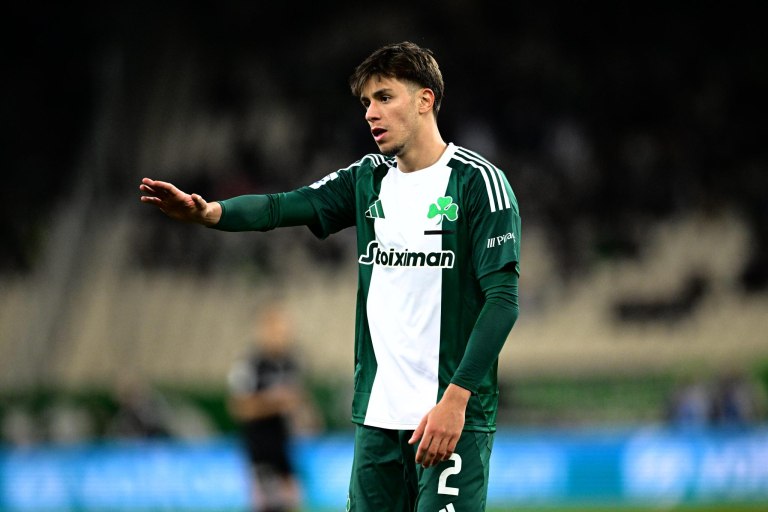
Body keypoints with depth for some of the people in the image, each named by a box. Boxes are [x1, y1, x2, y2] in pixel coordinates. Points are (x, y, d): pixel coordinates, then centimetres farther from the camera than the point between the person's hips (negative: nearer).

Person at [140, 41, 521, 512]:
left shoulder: (478, 182, -7)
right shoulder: (368, 180, 12)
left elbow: (503, 297, -12)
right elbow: (283, 207, 0)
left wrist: (455, 400, -20)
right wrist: (206, 211, -21)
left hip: (453, 418, -6)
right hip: (377, 415, 6)